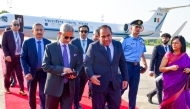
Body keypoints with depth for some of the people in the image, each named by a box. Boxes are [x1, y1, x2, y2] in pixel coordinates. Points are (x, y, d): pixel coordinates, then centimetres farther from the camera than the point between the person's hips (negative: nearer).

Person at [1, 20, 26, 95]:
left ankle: (21, 90, 8)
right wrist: (7, 55, -16)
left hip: (19, 57, 3)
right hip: (10, 57, -3)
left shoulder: (21, 34, 11)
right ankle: (6, 87, 31)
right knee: (8, 74, 12)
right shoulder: (6, 33, -2)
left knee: (20, 74, 3)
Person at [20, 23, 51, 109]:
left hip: (44, 72, 0)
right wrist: (26, 72, -17)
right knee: (31, 93, 17)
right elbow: (23, 58, -8)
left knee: (43, 94, 2)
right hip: (31, 72, 0)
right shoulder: (27, 42, -7)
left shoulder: (48, 43, -2)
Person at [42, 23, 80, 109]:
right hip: (54, 87, -2)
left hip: (69, 87, 3)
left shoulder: (74, 49, 8)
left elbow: (77, 65, 14)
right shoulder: (50, 47, -3)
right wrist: (62, 69, -21)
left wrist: (75, 73, -9)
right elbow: (45, 66, -9)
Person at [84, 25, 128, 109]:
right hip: (99, 84, -3)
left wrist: (125, 78, 8)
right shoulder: (93, 46, -7)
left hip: (115, 84, 4)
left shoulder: (118, 45, 5)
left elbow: (122, 63, 11)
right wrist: (91, 76, -26)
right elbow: (87, 63, -8)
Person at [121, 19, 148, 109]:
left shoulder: (141, 41, 12)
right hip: (126, 65, -5)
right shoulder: (125, 40, -7)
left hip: (136, 66, 6)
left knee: (134, 89, 13)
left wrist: (145, 65, 8)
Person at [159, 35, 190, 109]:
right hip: (170, 83, -2)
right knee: (171, 101, 2)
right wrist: (170, 68, -22)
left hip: (181, 84, 3)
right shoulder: (168, 55, -5)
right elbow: (161, 68, -6)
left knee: (181, 102, 0)